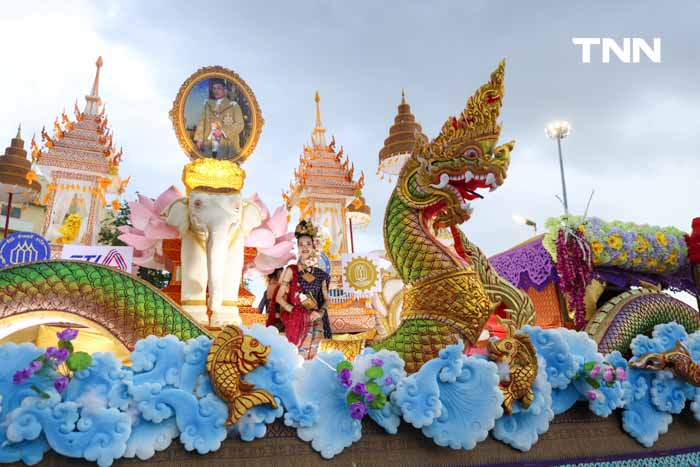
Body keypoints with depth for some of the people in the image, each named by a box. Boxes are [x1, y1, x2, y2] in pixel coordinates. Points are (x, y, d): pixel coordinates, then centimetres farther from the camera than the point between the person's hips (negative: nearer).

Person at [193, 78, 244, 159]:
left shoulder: (233, 105, 6)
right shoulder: (208, 105, 18)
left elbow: (240, 124, -2)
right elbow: (202, 122, 14)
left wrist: (223, 132, -12)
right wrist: (199, 139, 1)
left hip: (227, 147, -3)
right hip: (209, 147, 3)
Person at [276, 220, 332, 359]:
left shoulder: (320, 274, 9)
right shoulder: (291, 270, 0)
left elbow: (327, 299, 12)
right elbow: (280, 297, -3)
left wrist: (321, 311, -7)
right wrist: (296, 311, -14)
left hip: (316, 324, 3)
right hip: (296, 322, -3)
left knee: (314, 355, 5)